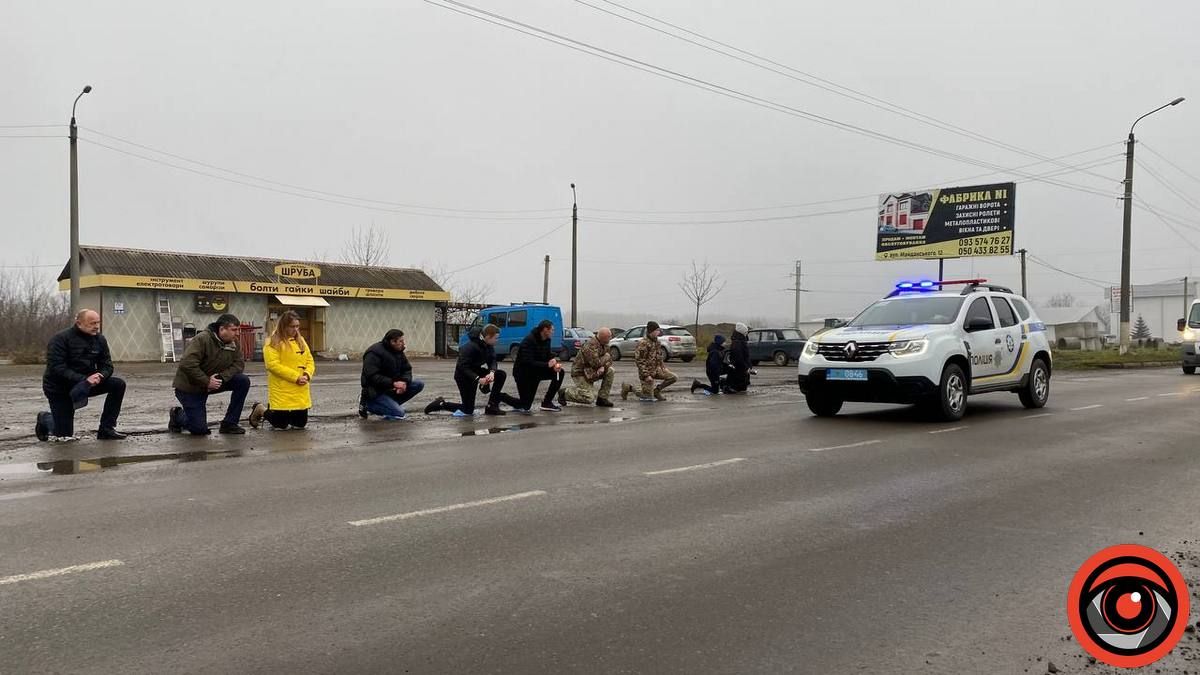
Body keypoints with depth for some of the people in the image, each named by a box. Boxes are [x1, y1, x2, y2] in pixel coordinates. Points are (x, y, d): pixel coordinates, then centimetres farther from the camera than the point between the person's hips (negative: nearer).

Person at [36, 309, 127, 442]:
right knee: (64, 435, -5)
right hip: (59, 388, -5)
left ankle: (106, 429, -10)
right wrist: (84, 379, -37)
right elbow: (57, 368, -27)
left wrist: (99, 377, -26)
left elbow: (107, 366, -2)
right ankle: (45, 419, 32)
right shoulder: (60, 339, -20)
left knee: (118, 384, -18)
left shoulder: (99, 339, -3)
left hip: (86, 384, 5)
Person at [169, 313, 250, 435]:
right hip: (190, 386, -6)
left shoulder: (233, 343, -4)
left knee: (243, 381, -16)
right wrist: (207, 382, -30)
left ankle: (229, 424, -5)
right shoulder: (202, 339, -26)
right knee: (199, 429, -9)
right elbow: (187, 365, -33)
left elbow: (239, 363, -6)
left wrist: (222, 377, -23)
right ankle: (177, 416, 26)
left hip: (213, 382, 6)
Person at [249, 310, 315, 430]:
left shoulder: (301, 341, 12)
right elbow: (273, 365, -17)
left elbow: (310, 360, 12)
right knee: (280, 425, -1)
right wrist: (296, 377, -20)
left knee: (300, 424, 8)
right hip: (282, 392, -6)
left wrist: (307, 374, -10)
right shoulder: (273, 343, -9)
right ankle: (260, 410, 27)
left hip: (300, 393, 6)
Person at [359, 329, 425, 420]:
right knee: (399, 414, -24)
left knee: (419, 384, -4)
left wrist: (404, 382, -13)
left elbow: (407, 369, 9)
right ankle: (368, 406, -5)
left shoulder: (398, 351, 8)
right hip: (375, 393, -9)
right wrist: (393, 383, -29)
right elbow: (372, 376, -26)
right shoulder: (374, 353, -18)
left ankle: (391, 404, -3)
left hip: (391, 389, 9)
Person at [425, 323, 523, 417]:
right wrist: (478, 379, -40)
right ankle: (441, 404, 14)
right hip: (464, 375, -7)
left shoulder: (488, 345, -7)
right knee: (468, 410, -5)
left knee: (501, 375, -9)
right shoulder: (470, 347, -31)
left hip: (476, 371, 8)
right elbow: (462, 367, -32)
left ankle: (492, 406, -1)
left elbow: (492, 360, -5)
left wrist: (492, 372, -28)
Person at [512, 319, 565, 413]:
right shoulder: (529, 340, -26)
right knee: (525, 407, -9)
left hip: (536, 370, 8)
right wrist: (547, 365, -36)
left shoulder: (546, 340, 0)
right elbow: (528, 362, -33)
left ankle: (547, 402, -1)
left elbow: (548, 357, 4)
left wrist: (555, 364, -19)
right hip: (523, 373, -8)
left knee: (560, 373, -9)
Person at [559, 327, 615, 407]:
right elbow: (596, 363, -30)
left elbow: (609, 360, 4)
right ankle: (564, 393, 3)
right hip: (580, 373, -9)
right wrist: (606, 357, -13)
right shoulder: (590, 345, -26)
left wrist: (603, 367, -18)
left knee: (610, 371, -12)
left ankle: (602, 398, -3)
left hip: (592, 372, 9)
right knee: (590, 398, -19)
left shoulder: (604, 344, 3)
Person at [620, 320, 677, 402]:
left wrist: (663, 368, 10)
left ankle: (657, 390, 11)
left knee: (673, 377, -7)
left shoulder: (656, 342, 8)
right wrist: (646, 375, -25)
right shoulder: (643, 343, -18)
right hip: (647, 371, -8)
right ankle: (628, 388, 12)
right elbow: (639, 360, -21)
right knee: (648, 397, -7)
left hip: (656, 370, 8)